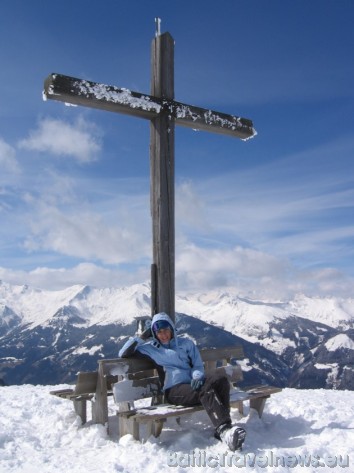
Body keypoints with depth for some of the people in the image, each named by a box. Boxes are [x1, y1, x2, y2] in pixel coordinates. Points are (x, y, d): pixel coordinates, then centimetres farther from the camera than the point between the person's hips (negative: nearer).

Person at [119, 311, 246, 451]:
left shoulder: (186, 343, 24)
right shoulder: (150, 348, 18)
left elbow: (198, 365, 17)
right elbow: (123, 353, 11)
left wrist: (197, 377, -7)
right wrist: (143, 336, 8)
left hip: (193, 383, 4)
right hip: (174, 390, -4)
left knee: (220, 379, -30)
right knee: (206, 390, -35)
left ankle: (221, 429, -37)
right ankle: (224, 429, -49)